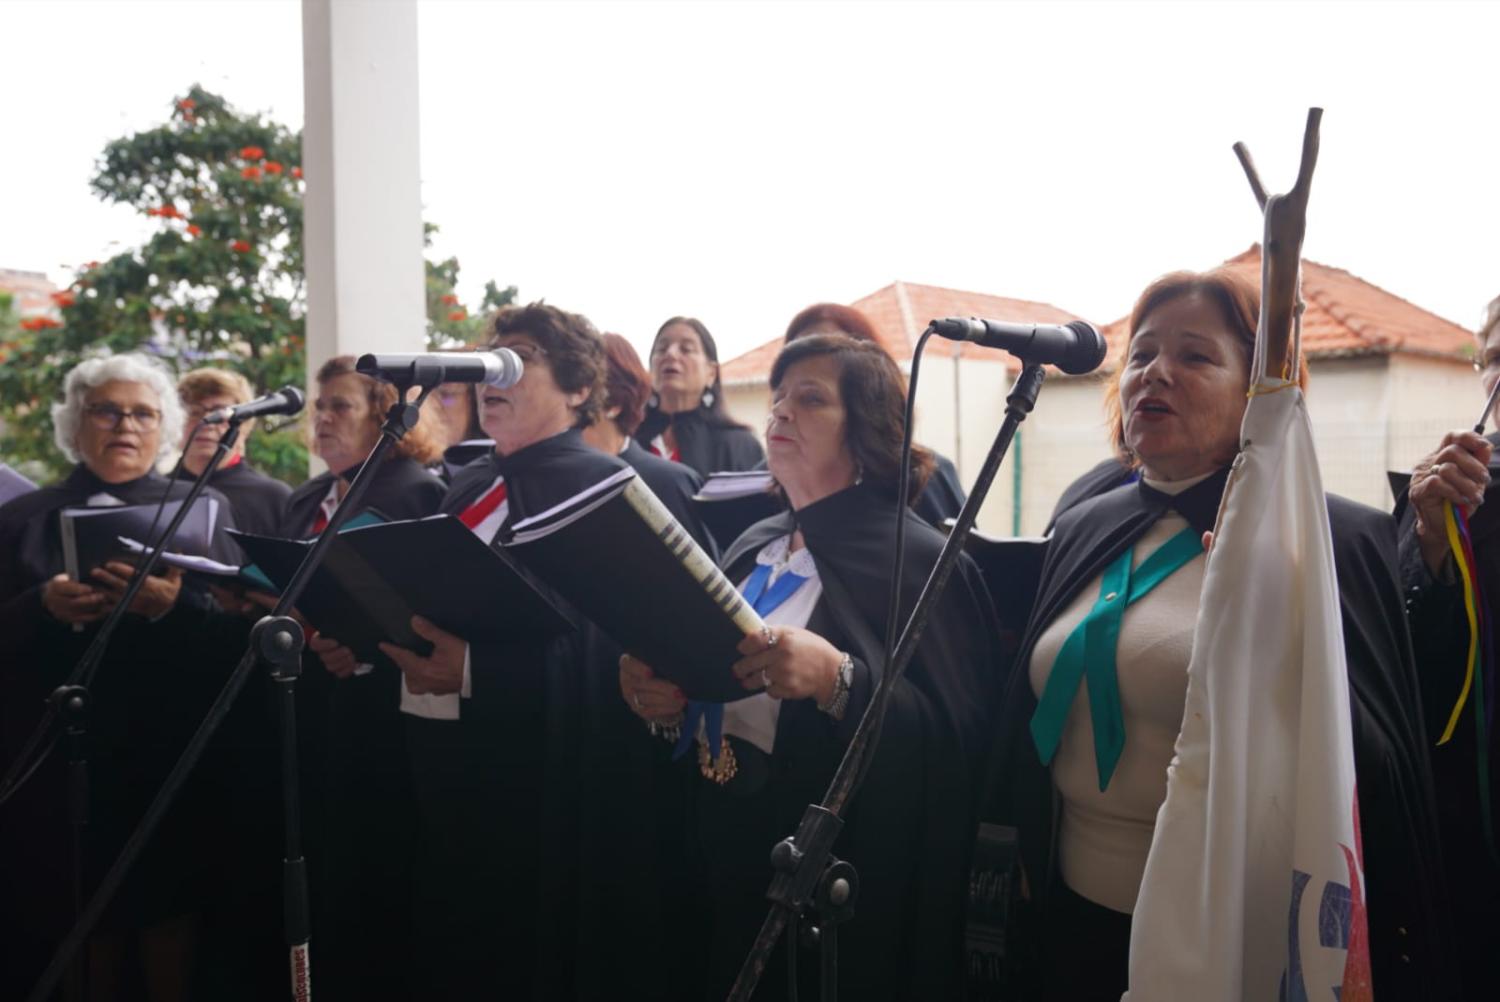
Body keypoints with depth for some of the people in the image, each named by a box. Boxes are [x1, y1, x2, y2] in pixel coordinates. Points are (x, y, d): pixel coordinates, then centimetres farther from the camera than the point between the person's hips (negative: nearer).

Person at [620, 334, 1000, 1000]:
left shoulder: (922, 561, -13)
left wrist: (838, 678, -31)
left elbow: (963, 741, -19)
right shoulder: (754, 547, 8)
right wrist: (661, 697, -7)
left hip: (842, 882, -6)